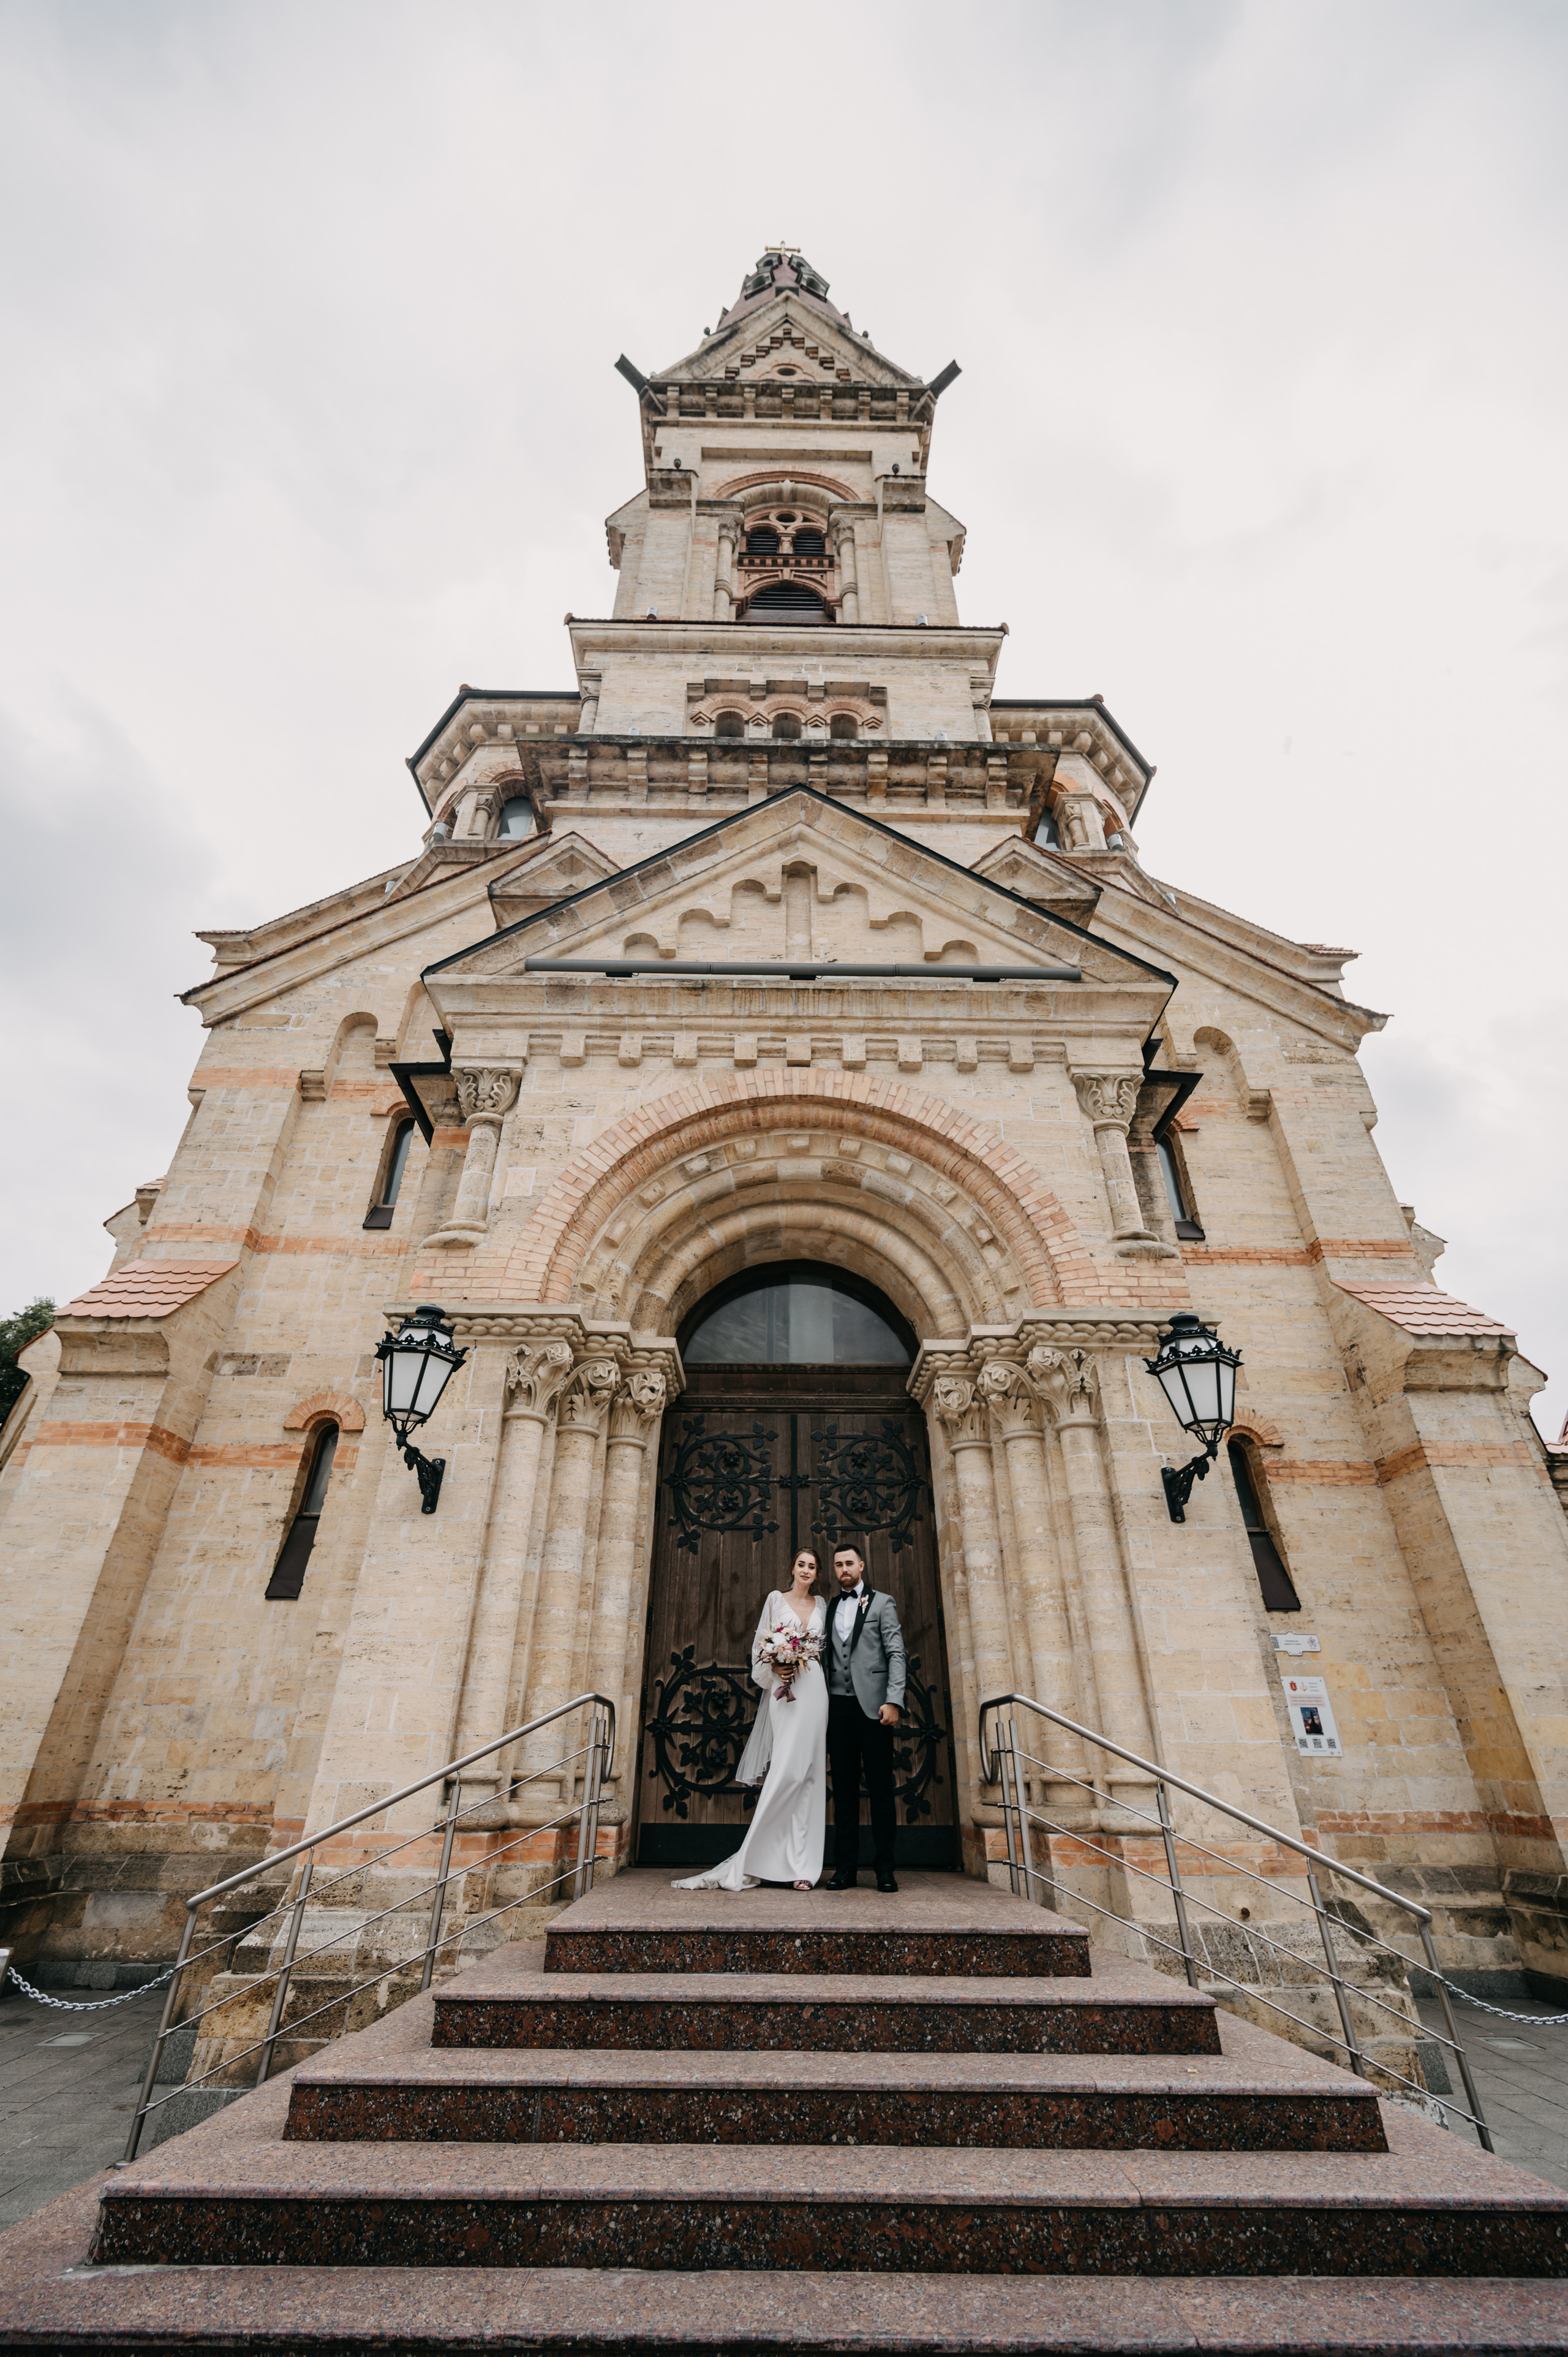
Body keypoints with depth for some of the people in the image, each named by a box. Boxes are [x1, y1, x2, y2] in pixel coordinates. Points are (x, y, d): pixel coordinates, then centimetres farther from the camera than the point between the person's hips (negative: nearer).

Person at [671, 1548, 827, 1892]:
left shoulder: (822, 1605, 14)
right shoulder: (776, 1599, 6)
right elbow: (761, 1644, 5)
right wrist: (777, 1668, -10)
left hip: (813, 1690, 3)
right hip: (783, 1689, -3)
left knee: (807, 1774, 0)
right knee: (787, 1770, -11)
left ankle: (800, 1865, 5)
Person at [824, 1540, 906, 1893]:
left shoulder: (882, 1603, 6)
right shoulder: (829, 1609, 16)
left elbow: (896, 1654, -2)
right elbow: (825, 1660, 13)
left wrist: (893, 1701, -12)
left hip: (873, 1705, -3)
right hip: (838, 1706, 3)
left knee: (880, 1787, 1)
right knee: (844, 1788, 6)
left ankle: (885, 1868, 9)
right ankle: (846, 1868, 13)